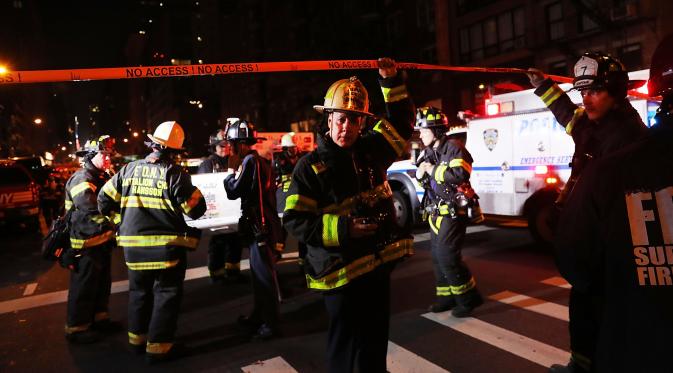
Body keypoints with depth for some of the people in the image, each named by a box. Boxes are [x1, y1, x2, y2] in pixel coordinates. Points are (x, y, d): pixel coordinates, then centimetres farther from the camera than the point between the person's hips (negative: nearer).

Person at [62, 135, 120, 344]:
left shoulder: (102, 178, 13)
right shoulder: (81, 180, -18)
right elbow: (92, 213, -31)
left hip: (102, 241, 10)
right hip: (86, 244, -10)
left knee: (102, 283, 20)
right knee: (83, 287, 1)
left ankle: (99, 318, 35)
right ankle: (76, 328, 14)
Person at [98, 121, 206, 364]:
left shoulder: (129, 169, 3)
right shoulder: (175, 174, -13)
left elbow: (104, 199, 11)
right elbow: (196, 210, -11)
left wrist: (116, 216, 27)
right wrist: (193, 191, 8)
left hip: (134, 245, 5)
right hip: (167, 246, -5)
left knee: (139, 291, 21)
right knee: (166, 294, 7)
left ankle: (137, 339, 33)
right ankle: (158, 347, 11)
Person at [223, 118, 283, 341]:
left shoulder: (250, 161, -16)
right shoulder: (260, 160, 13)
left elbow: (233, 191, -13)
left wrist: (230, 170, 2)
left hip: (260, 226, -10)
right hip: (261, 224, 10)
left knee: (264, 274, -3)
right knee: (259, 272, 19)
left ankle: (270, 324, 6)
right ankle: (259, 316, 32)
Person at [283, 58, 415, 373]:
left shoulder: (371, 150, 5)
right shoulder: (311, 166, -10)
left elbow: (402, 125, 18)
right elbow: (294, 221, -13)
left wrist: (391, 83, 8)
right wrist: (342, 228, -23)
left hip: (378, 264, 6)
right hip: (342, 271, -5)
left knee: (376, 341, 20)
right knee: (345, 346, 6)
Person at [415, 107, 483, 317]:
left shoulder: (454, 147, -14)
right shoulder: (429, 152, 13)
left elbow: (460, 174, -31)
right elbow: (421, 177, 24)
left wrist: (433, 169, -21)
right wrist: (421, 172, 1)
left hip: (453, 212, -9)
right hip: (437, 212, 9)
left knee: (447, 256, -12)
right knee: (438, 256, 12)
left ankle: (469, 297, 2)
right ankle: (447, 296, 24)